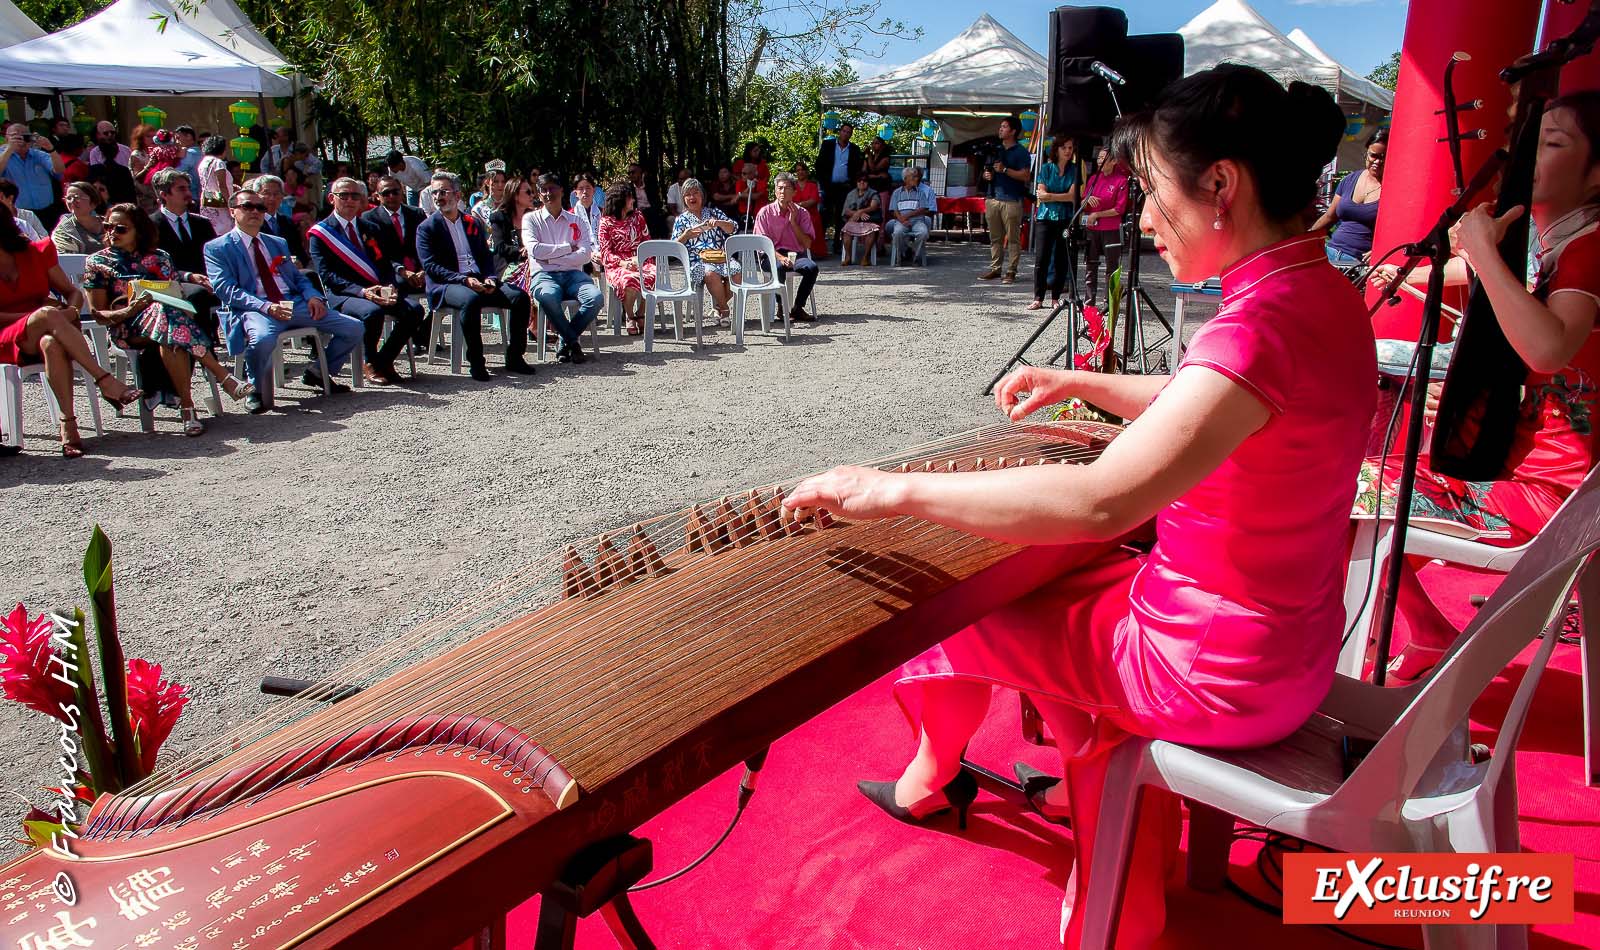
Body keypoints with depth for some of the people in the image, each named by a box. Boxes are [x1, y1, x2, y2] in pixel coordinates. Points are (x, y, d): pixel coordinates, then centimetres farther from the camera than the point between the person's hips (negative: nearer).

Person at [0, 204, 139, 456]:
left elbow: (73, 291, 12)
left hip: (46, 336, 2)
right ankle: (105, 381, -43)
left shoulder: (37, 253, 14)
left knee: (52, 344, -37)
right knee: (47, 315, -34)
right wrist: (38, 317, -13)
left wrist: (71, 312, -10)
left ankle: (68, 425, -47)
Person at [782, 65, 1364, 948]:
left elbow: (1096, 503, -41)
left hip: (1213, 667, -9)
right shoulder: (1321, 292, 1)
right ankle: (1083, 789, 39)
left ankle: (933, 777, 39)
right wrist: (1081, 384, 15)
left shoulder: (1262, 325, -31)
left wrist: (895, 489, -35)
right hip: (1281, 639, 9)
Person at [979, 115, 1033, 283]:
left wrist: (1005, 170, -15)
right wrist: (986, 175, 2)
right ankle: (994, 268, 15)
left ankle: (1011, 271, -3)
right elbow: (987, 170, 26)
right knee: (995, 237, 9)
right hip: (993, 198, 6)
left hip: (1012, 200, -6)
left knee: (1013, 238, -5)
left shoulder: (1021, 152, -2)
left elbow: (1026, 176, -10)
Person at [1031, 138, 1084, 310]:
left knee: (1062, 260, 1)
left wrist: (1050, 196, -10)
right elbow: (1041, 195, -1)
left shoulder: (1075, 170, 5)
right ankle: (1038, 298, -4)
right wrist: (1063, 196, -9)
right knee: (1042, 258, -6)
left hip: (1066, 219, 0)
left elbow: (1073, 196, -5)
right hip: (1046, 218, 0)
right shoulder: (1046, 168, 7)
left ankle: (1055, 298, 8)